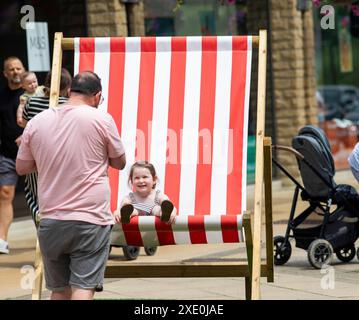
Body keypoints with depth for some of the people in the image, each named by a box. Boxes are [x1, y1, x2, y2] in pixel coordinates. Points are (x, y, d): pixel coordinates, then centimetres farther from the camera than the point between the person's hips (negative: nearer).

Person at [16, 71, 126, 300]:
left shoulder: (36, 122, 5)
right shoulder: (102, 120, -4)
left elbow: (22, 167, 14)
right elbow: (119, 162, 7)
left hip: (51, 221, 4)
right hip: (91, 220, -4)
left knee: (59, 290, 13)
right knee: (83, 288, -8)